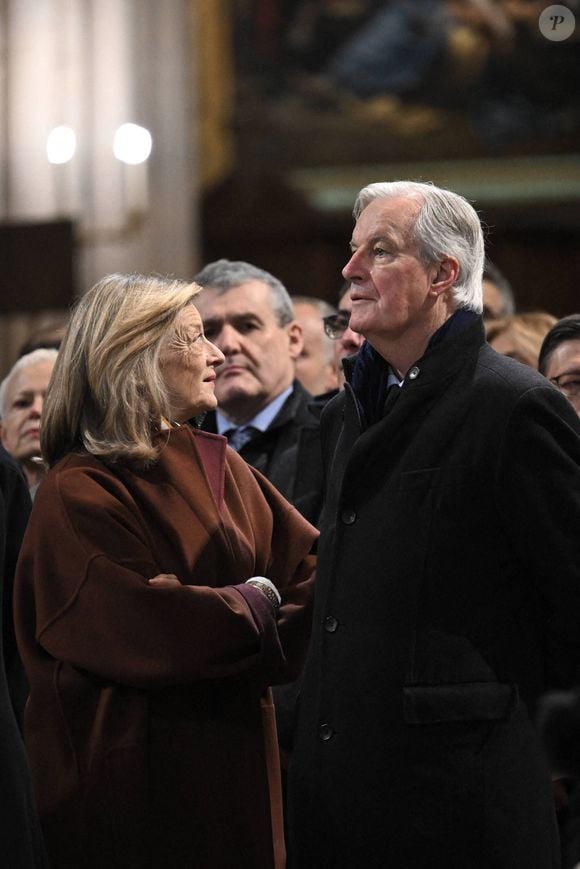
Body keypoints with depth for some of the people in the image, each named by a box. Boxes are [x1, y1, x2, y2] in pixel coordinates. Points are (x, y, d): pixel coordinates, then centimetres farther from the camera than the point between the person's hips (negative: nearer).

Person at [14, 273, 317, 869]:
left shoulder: (215, 462, 10)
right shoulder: (78, 496, -13)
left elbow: (315, 564, 2)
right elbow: (154, 629, -23)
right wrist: (257, 600, -8)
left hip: (234, 763, 7)